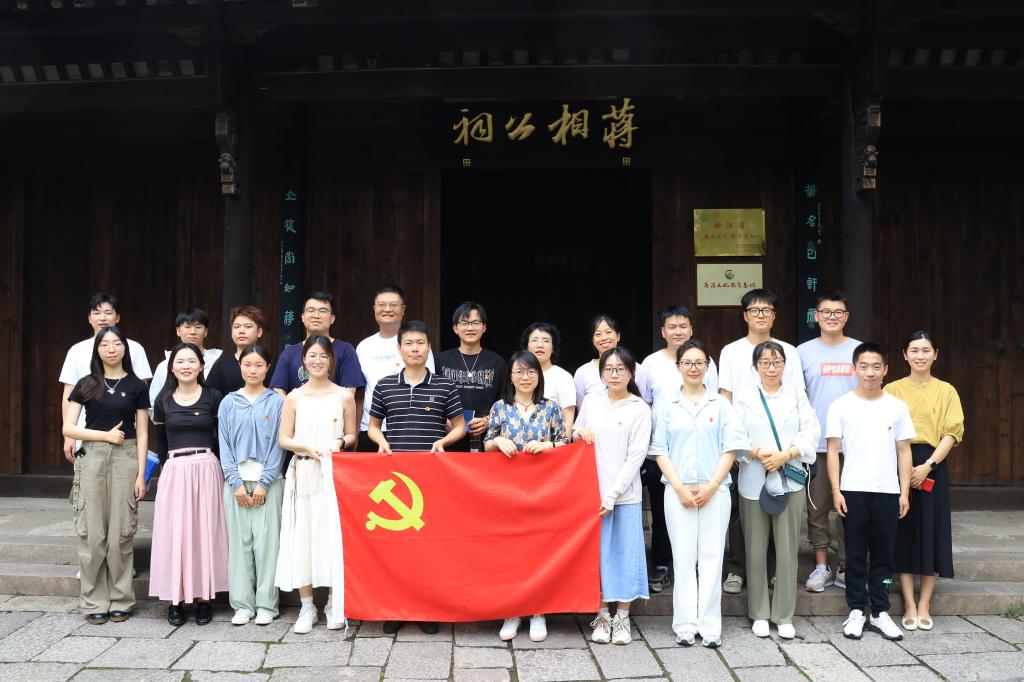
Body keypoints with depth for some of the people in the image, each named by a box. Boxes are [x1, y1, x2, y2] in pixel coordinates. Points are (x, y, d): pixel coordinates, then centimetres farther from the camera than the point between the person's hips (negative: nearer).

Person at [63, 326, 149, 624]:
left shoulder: (136, 386, 5)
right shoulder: (86, 384, 7)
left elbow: (142, 434, 4)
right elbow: (68, 428, 2)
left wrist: (141, 474, -2)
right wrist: (106, 435, -6)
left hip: (126, 459, -1)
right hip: (92, 458, 1)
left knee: (121, 533, 1)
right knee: (92, 533, 1)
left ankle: (120, 600, 12)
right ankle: (95, 601, 12)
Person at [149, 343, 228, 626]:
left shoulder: (213, 397, 1)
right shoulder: (164, 400, 8)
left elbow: (222, 436, 3)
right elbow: (160, 440, 15)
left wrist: (202, 458, -3)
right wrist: (171, 462, 9)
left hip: (206, 470, -2)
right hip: (174, 472, 2)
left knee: (204, 531, 2)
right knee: (173, 534, 1)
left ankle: (203, 597, 10)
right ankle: (175, 599, 10)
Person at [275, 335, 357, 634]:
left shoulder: (344, 396, 5)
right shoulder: (294, 397, 7)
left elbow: (351, 436, 9)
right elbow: (284, 439, 6)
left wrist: (339, 443, -11)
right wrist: (307, 447, -11)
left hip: (335, 475, -1)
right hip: (303, 473, 1)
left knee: (333, 536, -1)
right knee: (302, 537, 1)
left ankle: (335, 605, 12)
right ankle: (306, 607, 12)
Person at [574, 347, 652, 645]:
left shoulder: (640, 409, -2)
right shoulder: (591, 401, 7)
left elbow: (636, 456, -6)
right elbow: (575, 435, 19)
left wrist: (612, 495, -12)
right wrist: (580, 433, -6)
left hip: (625, 494, -2)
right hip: (592, 492, 2)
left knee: (625, 553, 2)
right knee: (597, 553, 6)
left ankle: (622, 618, 15)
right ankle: (601, 616, 18)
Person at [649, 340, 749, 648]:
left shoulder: (720, 405, 8)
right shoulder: (666, 406, 7)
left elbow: (731, 447, 2)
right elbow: (659, 451, 3)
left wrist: (711, 485, -8)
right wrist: (680, 488, -7)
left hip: (715, 491, 0)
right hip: (678, 491, 0)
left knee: (711, 556, 1)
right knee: (683, 557, 1)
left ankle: (710, 625, 7)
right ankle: (685, 624, 7)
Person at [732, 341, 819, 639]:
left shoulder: (797, 394, 10)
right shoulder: (743, 396, 6)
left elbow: (810, 433, 1)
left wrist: (785, 455, -12)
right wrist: (759, 454, -17)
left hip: (790, 480, 1)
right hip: (754, 481, -1)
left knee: (787, 549, 2)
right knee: (756, 550, 4)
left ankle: (785, 616, 13)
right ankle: (759, 614, 16)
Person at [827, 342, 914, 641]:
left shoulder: (897, 407, 4)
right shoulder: (841, 406, -1)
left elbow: (904, 451, 7)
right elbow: (833, 450, -1)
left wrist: (905, 491, 2)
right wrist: (836, 490, -7)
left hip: (887, 491, 2)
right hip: (853, 491, -1)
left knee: (883, 555, 8)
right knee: (855, 555, 6)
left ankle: (880, 612, 18)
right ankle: (856, 612, 15)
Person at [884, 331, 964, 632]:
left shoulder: (946, 391, 5)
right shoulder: (892, 390, 4)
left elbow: (952, 432, -2)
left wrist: (927, 466, -13)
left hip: (933, 467, 0)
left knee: (932, 532, 2)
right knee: (903, 532, 1)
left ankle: (924, 605, 13)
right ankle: (909, 605, 9)